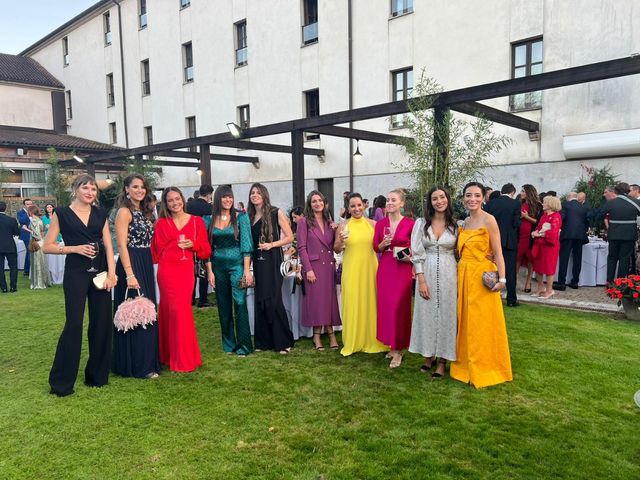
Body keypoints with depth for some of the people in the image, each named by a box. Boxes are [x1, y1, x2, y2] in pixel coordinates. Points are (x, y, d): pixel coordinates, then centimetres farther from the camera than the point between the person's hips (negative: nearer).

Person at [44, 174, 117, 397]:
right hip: (75, 274, -4)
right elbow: (47, 246, 0)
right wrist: (75, 248, -13)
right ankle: (61, 381, 8)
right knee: (74, 324, -6)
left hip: (100, 272, 4)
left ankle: (97, 374, 21)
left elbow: (108, 245, 5)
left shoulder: (100, 214, 10)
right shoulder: (61, 213, 1)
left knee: (102, 323, 6)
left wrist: (111, 273, -5)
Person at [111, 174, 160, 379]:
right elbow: (122, 245, -16)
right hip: (131, 265, -8)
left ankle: (147, 360, 25)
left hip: (147, 266, 8)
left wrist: (148, 267, 9)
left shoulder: (145, 212, 14)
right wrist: (130, 274, -22)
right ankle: (137, 366, 8)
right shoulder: (124, 212, -9)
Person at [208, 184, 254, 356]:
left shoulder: (241, 217, -2)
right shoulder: (211, 220, 5)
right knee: (224, 306, 10)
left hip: (237, 264, -3)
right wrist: (210, 271, 1)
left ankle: (244, 345, 4)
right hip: (218, 266, 3)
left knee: (239, 303, -7)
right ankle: (229, 344, 22)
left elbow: (246, 244, -6)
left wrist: (247, 270, -12)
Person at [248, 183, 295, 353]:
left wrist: (272, 244, -15)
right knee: (260, 300, 6)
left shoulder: (276, 213, -3)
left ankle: (283, 341, 5)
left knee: (273, 300, -7)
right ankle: (264, 341, 16)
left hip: (272, 261, -5)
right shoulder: (250, 217, 11)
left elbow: (290, 237, -4)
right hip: (257, 262, 5)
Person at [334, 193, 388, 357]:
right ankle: (352, 342, 17)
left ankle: (371, 340, 23)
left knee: (370, 303, 7)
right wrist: (340, 242, -14)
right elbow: (336, 250, 6)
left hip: (370, 269, 1)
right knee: (352, 304, 3)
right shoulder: (343, 226, 0)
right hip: (351, 270, -1)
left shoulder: (372, 224, 4)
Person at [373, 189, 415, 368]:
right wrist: (383, 243, -12)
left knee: (398, 308, -5)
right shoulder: (380, 224, 6)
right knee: (385, 306, 7)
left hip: (402, 269, -4)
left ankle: (397, 349, 6)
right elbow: (376, 248, 8)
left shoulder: (410, 223, -5)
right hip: (384, 268, 4)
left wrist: (410, 256, -16)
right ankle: (392, 344, 23)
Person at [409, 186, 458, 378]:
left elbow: (459, 254, 7)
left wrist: (460, 278, -2)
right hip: (427, 274, 0)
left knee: (446, 313, 5)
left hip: (448, 274, 0)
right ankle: (428, 356, 23)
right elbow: (417, 254, -4)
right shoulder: (421, 223, 0)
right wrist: (421, 280, -10)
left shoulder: (455, 225, 2)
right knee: (426, 313, 7)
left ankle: (442, 361, 17)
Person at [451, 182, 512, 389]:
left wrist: (502, 278, -20)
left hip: (482, 277, -6)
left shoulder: (489, 220, -8)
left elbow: (498, 253, -12)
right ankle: (466, 365, 26)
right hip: (463, 276, 7)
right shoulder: (464, 222, 11)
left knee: (482, 323, 1)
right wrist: (460, 273, 6)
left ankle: (485, 368, 16)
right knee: (465, 321, 12)